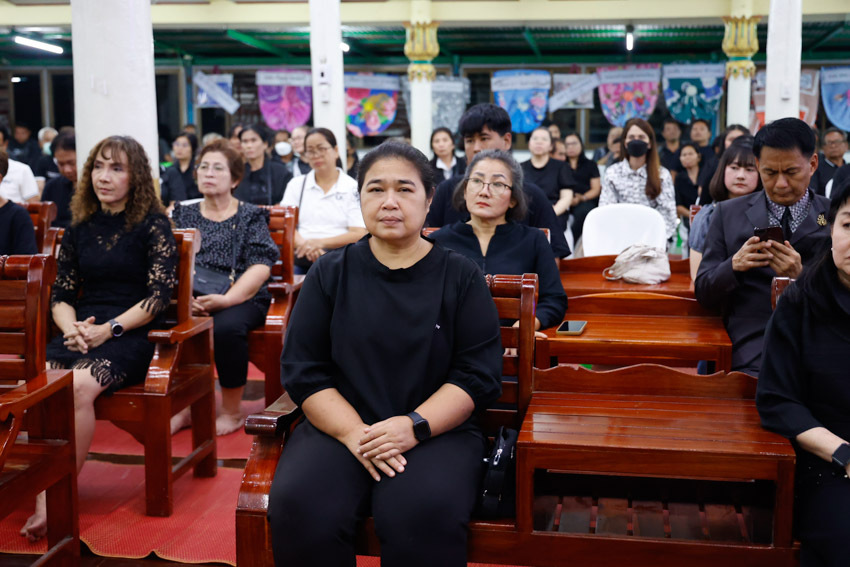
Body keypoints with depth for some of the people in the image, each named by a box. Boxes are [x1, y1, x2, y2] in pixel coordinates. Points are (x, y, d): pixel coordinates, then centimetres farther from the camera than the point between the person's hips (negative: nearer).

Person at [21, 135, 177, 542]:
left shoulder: (153, 225, 2)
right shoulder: (80, 228, 16)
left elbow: (159, 296, -5)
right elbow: (61, 294, 16)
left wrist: (109, 329, -16)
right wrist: (70, 328, -6)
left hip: (133, 335, -4)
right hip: (81, 333, 4)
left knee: (78, 385, -33)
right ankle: (44, 497, -27)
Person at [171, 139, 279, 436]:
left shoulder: (251, 216, 10)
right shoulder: (184, 214, 18)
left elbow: (260, 267, -4)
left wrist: (226, 299, -19)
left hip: (241, 298, -3)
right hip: (190, 298, 3)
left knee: (226, 327, -36)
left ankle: (233, 412, -14)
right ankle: (183, 406, -9)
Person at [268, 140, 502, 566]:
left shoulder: (461, 276, 5)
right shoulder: (330, 273, 9)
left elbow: (479, 373, -1)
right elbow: (303, 370, 3)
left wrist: (414, 427, -16)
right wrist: (353, 432, -13)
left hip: (436, 431, -1)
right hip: (339, 427, 2)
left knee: (424, 516, -33)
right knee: (299, 510, -28)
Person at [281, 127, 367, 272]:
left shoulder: (353, 188, 7)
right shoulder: (296, 185, 18)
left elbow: (359, 234, -2)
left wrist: (321, 242, -18)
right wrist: (304, 244, -16)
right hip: (302, 262, 1)